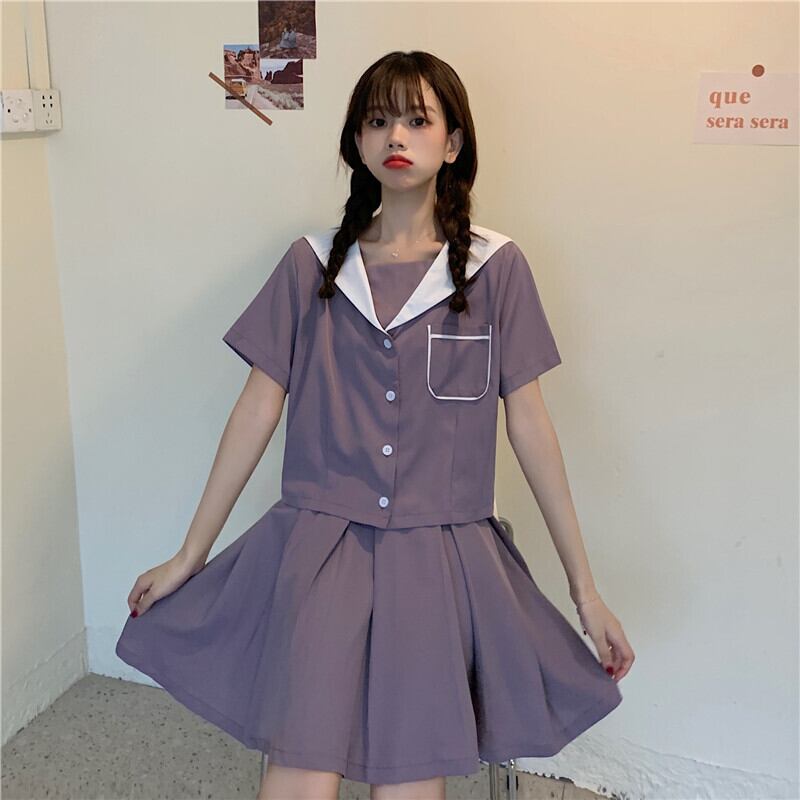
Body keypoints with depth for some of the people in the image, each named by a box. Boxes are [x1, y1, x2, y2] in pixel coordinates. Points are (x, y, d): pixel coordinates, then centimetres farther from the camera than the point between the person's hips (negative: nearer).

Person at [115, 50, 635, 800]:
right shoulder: (312, 263, 2)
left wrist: (584, 586, 3)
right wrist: (189, 556, 8)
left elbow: (528, 423, 2)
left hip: (441, 556, 0)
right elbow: (258, 408, 5)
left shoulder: (496, 266, -1)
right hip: (320, 547, 1)